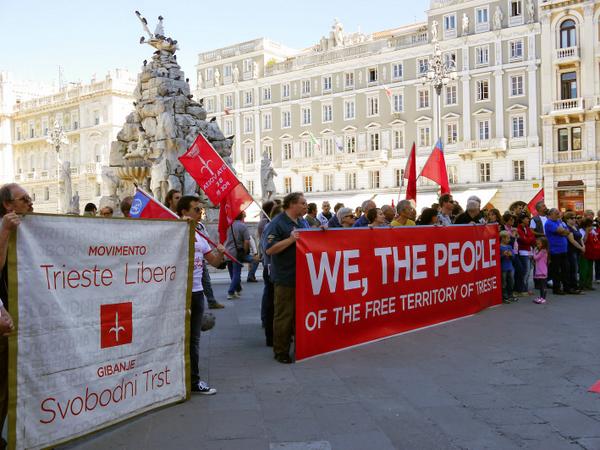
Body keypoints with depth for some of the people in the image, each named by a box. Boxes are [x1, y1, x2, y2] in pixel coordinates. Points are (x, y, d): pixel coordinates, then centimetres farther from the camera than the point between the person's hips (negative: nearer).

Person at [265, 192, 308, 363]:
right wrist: (291, 239, -24)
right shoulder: (278, 223, -12)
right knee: (284, 316, 1)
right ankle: (281, 352, 12)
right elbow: (269, 249, -19)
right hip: (285, 278, -7)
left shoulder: (302, 222, 13)